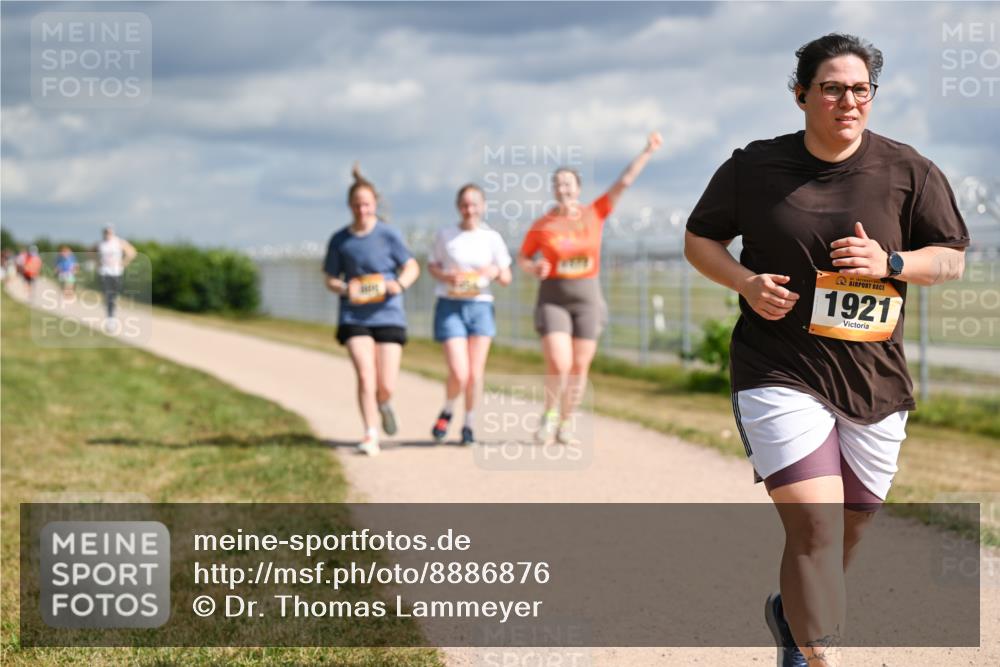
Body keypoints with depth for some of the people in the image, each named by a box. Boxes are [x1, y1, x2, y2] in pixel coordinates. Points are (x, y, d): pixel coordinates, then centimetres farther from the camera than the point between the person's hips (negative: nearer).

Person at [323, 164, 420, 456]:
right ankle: (370, 436, -10)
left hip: (388, 315, -1)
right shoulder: (340, 240, 3)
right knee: (365, 375, -17)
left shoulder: (388, 235, -2)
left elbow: (412, 267, 3)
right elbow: (330, 280, 9)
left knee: (386, 386, -1)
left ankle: (382, 403, 35)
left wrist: (400, 284, -19)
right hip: (353, 319, 1)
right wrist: (344, 288, -14)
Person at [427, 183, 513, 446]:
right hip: (450, 306, -2)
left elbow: (506, 278, 8)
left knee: (475, 373, -1)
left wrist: (496, 271, -14)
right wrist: (446, 277, -10)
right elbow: (432, 265, 11)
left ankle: (469, 424, 19)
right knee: (459, 374, -11)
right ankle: (447, 412, 19)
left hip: (480, 306, 2)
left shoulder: (492, 238, 3)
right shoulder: (445, 235, 0)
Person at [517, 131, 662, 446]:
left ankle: (566, 425, 19)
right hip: (553, 299, -2)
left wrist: (647, 152, -7)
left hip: (588, 297, 2)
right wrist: (534, 268, -15)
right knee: (558, 366, -15)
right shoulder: (541, 225, -3)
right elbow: (522, 259, 8)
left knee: (579, 367, 3)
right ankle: (550, 414, 11)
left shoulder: (594, 213, 0)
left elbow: (624, 182, -2)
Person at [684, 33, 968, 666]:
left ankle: (791, 613, 44)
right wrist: (746, 282, -9)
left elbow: (953, 258, 5)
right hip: (780, 373, -2)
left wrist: (890, 263, -15)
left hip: (874, 377, 3)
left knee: (848, 530, 14)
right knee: (815, 525, -17)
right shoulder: (753, 167, 0)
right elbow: (699, 239, 11)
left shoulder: (910, 171, 1)